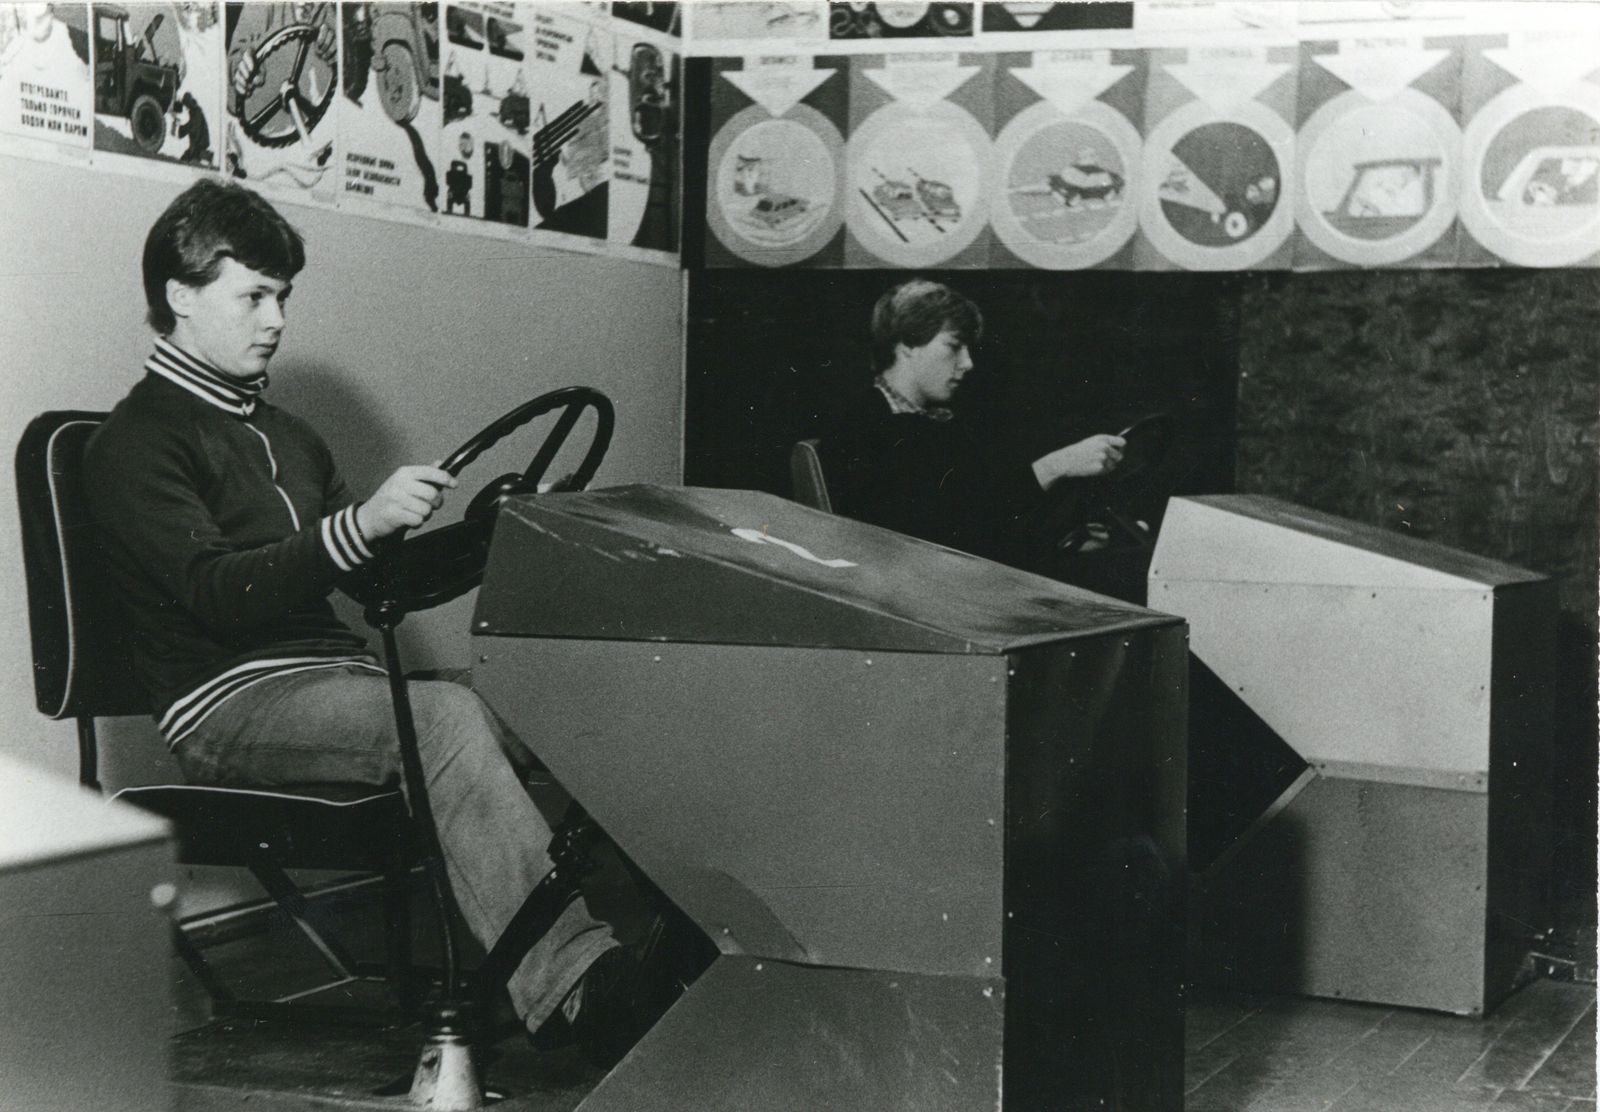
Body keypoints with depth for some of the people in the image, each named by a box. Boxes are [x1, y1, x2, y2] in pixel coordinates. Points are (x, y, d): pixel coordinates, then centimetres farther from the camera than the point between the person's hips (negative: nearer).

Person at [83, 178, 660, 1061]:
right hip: (226, 703, -7)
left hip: (336, 676, 7)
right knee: (447, 716, -34)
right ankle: (576, 989, -44)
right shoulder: (135, 443, -1)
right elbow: (216, 591, -18)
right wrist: (358, 524, -29)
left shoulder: (284, 437, 25)